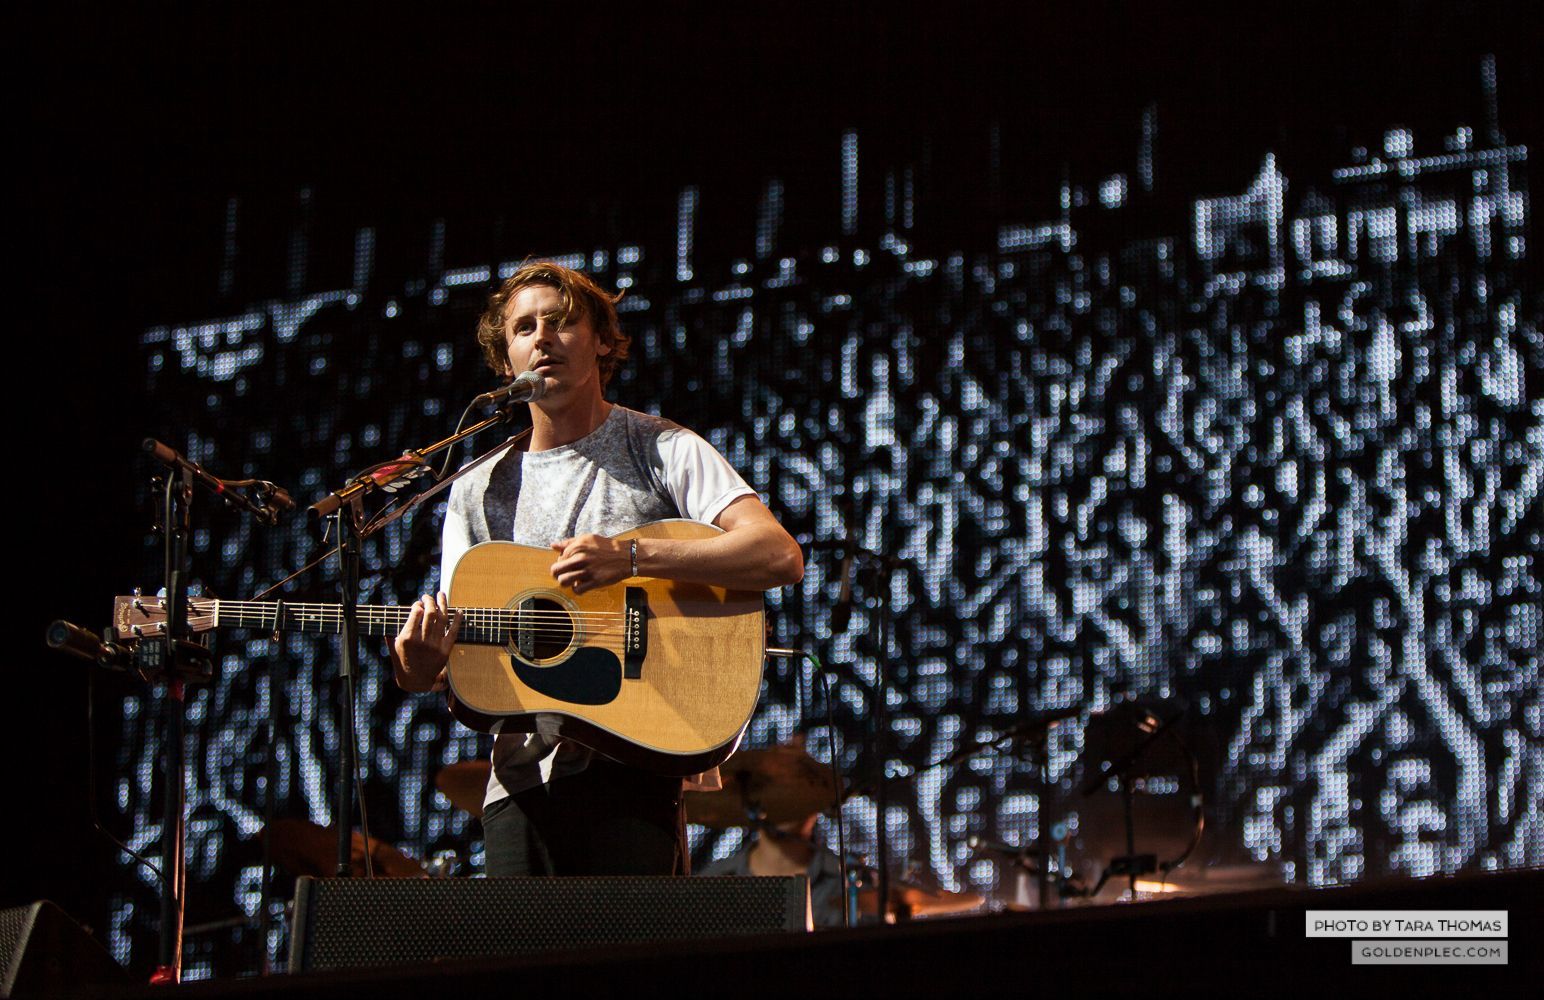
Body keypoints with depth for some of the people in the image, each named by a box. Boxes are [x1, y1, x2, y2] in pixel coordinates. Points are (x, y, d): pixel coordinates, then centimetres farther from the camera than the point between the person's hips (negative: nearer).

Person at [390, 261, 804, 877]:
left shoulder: (661, 451, 3)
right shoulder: (479, 490, 15)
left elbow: (780, 558, -11)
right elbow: (452, 654, 12)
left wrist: (630, 557, -20)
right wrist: (420, 668, -13)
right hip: (522, 774, 4)